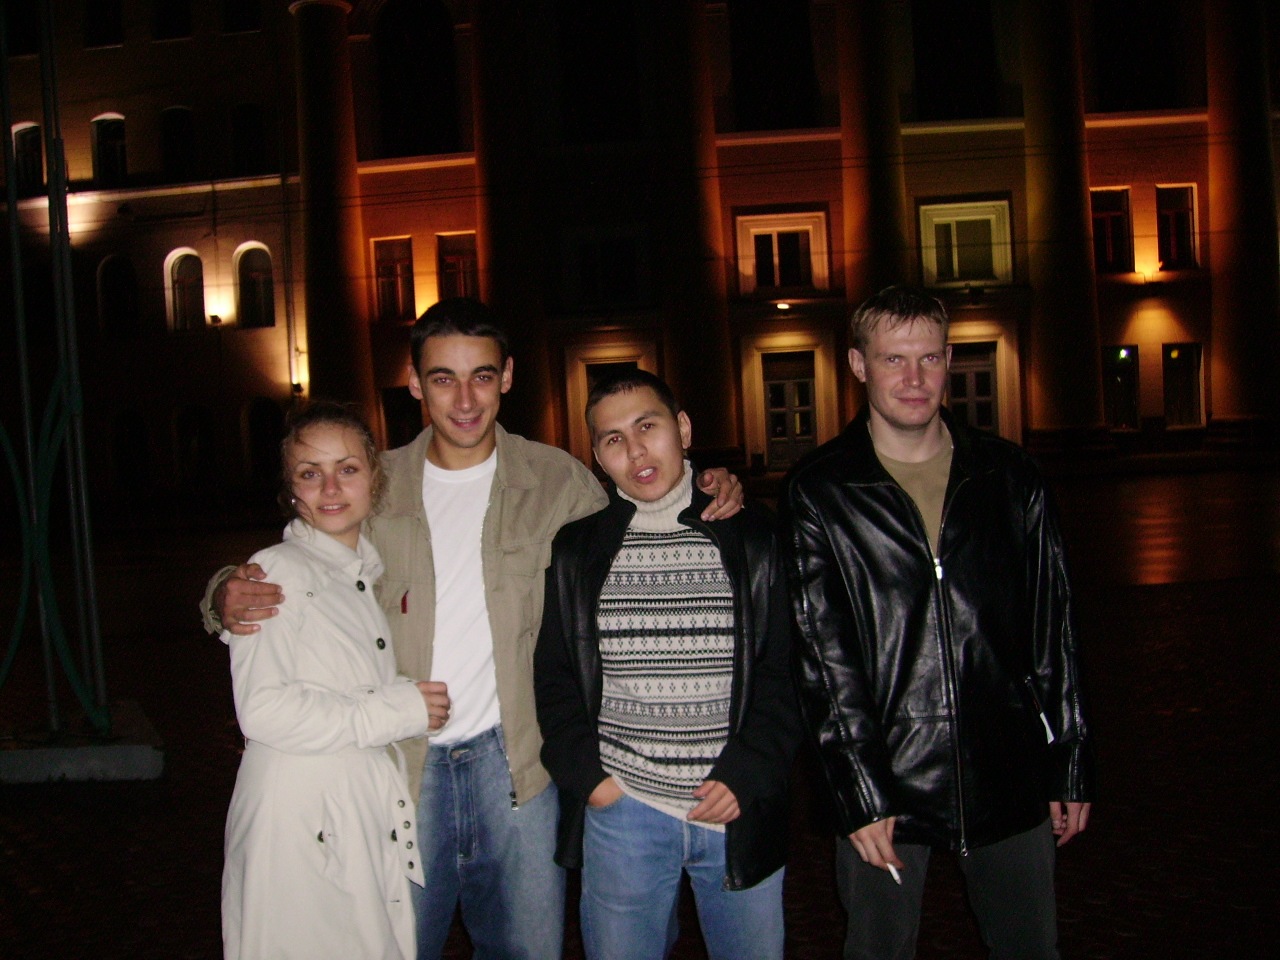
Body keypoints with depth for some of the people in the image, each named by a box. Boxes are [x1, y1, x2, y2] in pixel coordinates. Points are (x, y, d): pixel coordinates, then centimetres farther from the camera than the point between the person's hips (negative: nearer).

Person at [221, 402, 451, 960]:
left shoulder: (371, 573, 15)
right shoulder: (279, 573, -9)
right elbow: (262, 710, -20)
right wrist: (394, 711, -15)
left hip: (372, 807, 7)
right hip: (300, 820, -7)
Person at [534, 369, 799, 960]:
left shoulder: (752, 539, 0)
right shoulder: (577, 549, 3)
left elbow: (786, 666, 0)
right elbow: (554, 674, 8)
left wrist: (748, 774, -9)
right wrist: (584, 773, -3)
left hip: (738, 808, 0)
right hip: (620, 807, 0)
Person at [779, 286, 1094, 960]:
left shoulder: (1010, 477, 5)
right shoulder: (818, 492, -4)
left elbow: (1054, 635, 8)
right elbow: (820, 657, -7)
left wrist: (1071, 768, 7)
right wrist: (859, 795, -11)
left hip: (1008, 778, 3)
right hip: (884, 785, -2)